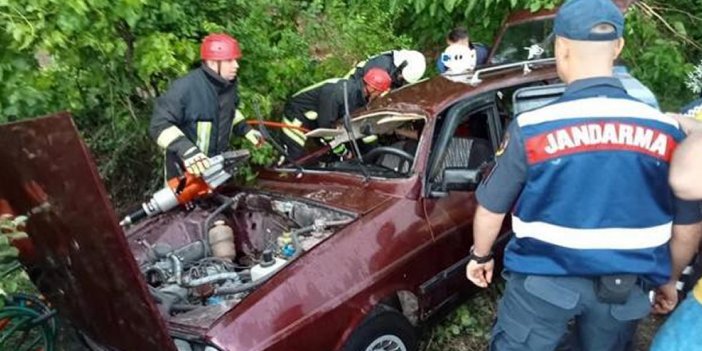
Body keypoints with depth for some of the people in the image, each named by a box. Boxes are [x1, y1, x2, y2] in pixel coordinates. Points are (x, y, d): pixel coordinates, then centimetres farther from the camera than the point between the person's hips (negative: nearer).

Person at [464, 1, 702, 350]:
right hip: (625, 287, 3)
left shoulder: (532, 127, -18)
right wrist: (668, 279, 19)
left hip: (544, 279, -3)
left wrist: (481, 255, 11)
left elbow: (491, 209, -8)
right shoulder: (667, 131, -8)